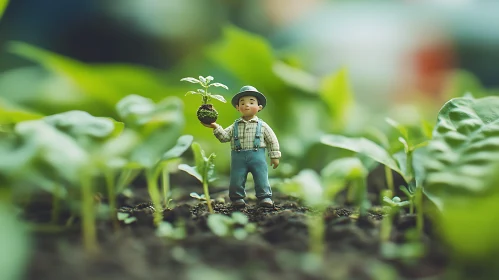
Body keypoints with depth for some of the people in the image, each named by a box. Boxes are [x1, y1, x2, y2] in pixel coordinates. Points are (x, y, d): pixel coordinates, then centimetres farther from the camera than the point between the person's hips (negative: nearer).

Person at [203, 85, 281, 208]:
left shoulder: (262, 126, 3)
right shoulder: (235, 126, 8)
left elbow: (272, 140, 5)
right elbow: (224, 136, 3)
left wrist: (274, 156, 3)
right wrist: (216, 127, -12)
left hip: (257, 156, -1)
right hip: (239, 157, 2)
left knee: (261, 178, -1)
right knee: (236, 179, 4)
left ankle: (264, 197, 10)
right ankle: (237, 198, 19)